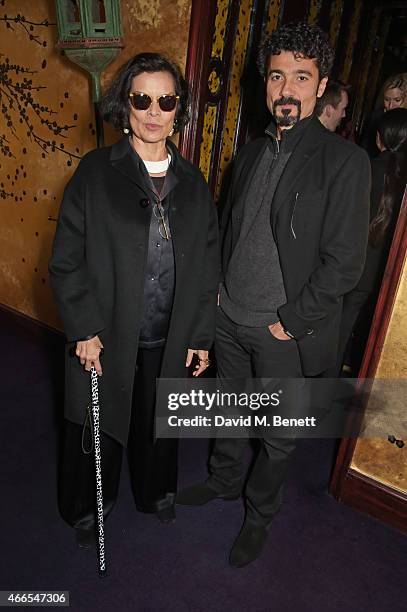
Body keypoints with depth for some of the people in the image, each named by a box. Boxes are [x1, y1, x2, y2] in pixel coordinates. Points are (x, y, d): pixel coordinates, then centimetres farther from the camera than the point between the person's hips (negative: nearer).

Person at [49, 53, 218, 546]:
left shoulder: (192, 181, 2)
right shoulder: (95, 172, -8)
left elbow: (206, 265, 3)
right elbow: (67, 260, -8)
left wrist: (201, 335, 1)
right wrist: (84, 330, -12)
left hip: (170, 338, 3)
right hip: (105, 337, -2)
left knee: (159, 423, 22)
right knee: (98, 428, 17)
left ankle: (155, 491, 52)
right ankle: (87, 507, 46)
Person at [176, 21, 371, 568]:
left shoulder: (344, 161, -12)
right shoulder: (252, 152, 7)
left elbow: (344, 262, -16)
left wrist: (289, 322, -14)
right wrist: (217, 290, 5)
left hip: (284, 333, -5)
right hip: (229, 318, 5)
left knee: (278, 436, 15)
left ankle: (260, 514, 41)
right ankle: (224, 481, 51)